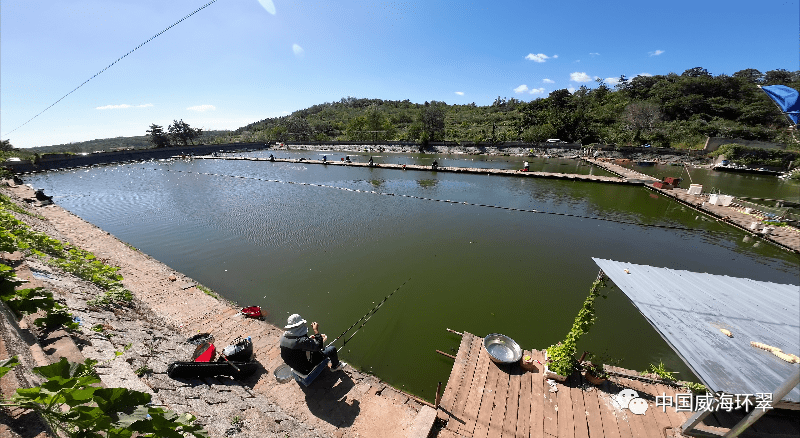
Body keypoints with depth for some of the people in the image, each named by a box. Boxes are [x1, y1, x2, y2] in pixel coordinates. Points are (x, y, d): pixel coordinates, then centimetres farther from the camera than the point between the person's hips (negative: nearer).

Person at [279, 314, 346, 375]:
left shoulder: (283, 337, -13)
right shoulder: (301, 341, -39)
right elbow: (318, 346, -28)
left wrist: (309, 339, 5)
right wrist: (316, 331, -21)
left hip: (294, 366, 8)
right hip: (305, 369, -8)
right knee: (332, 349, -2)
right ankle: (335, 366, 28)